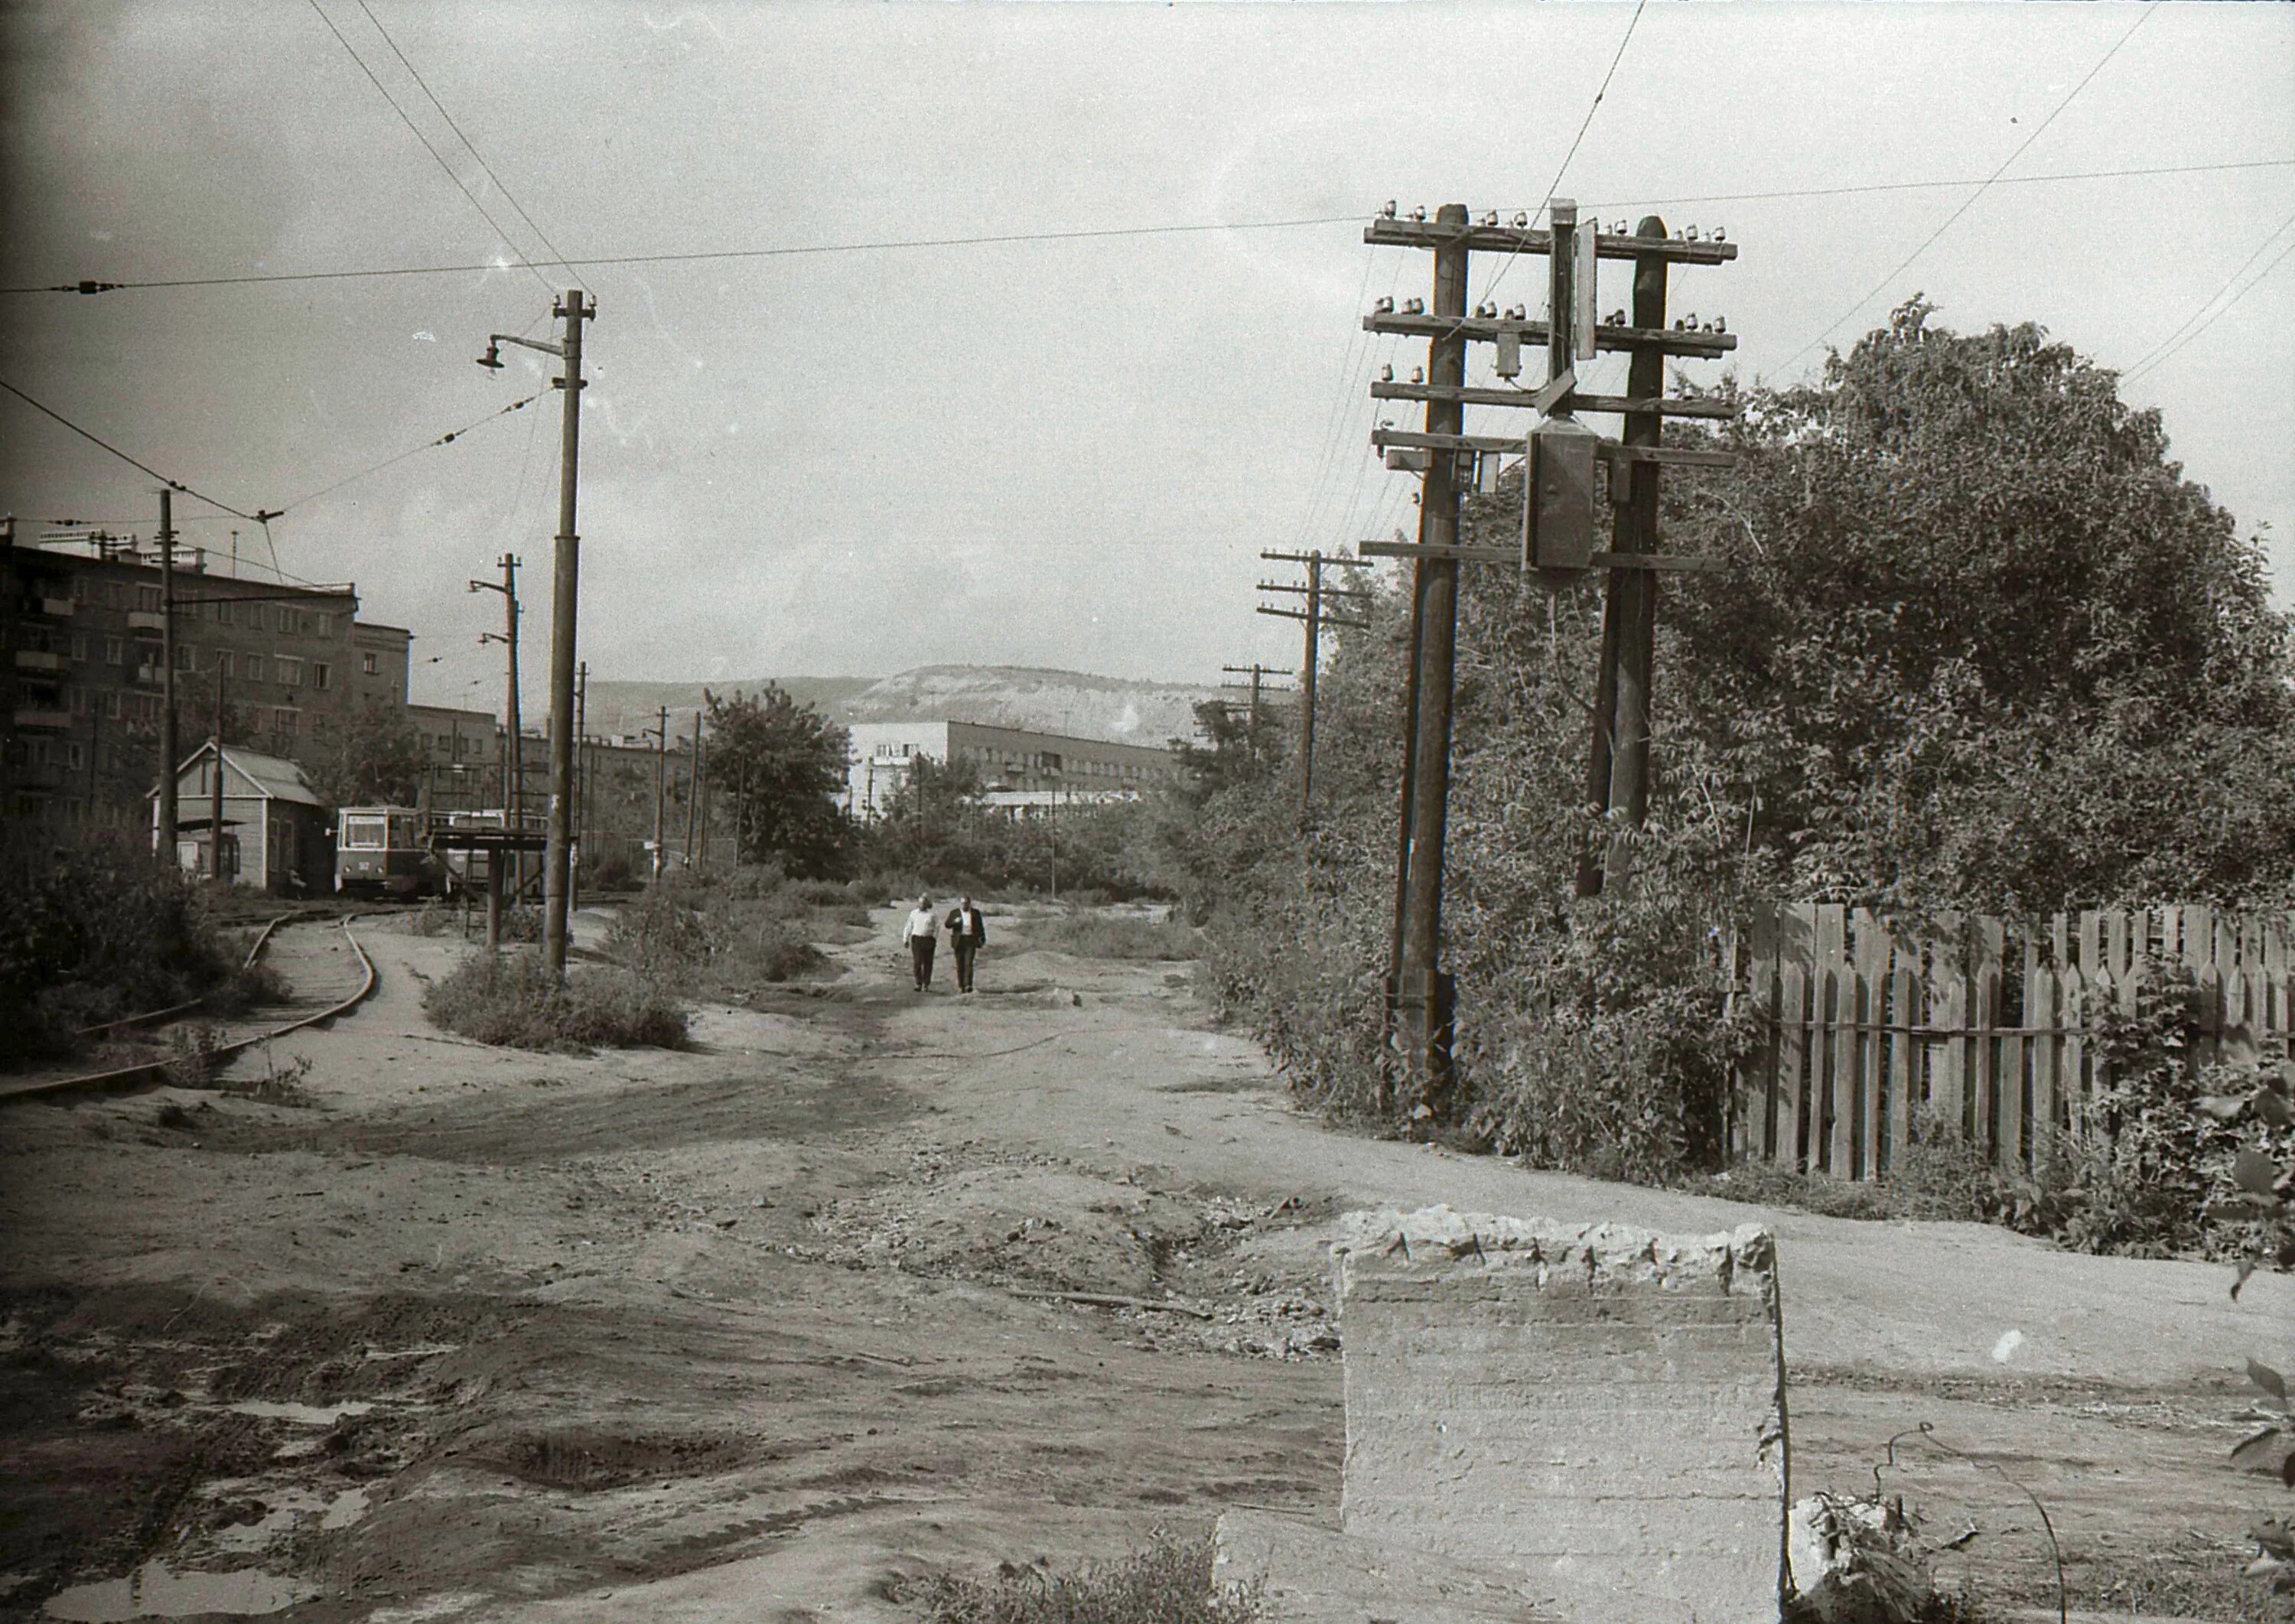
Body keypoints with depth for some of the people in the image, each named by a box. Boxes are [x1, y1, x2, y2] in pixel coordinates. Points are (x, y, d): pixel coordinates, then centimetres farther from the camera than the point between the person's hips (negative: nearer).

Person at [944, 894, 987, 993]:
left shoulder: (975, 913, 8)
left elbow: (980, 926, 13)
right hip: (959, 940, 1)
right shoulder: (954, 912, 7)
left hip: (971, 940, -1)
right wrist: (955, 922, -18)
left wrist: (982, 938, 9)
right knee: (960, 964, 3)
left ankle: (968, 985, -18)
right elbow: (947, 925, 2)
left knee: (969, 963, -13)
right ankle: (960, 986, 9)